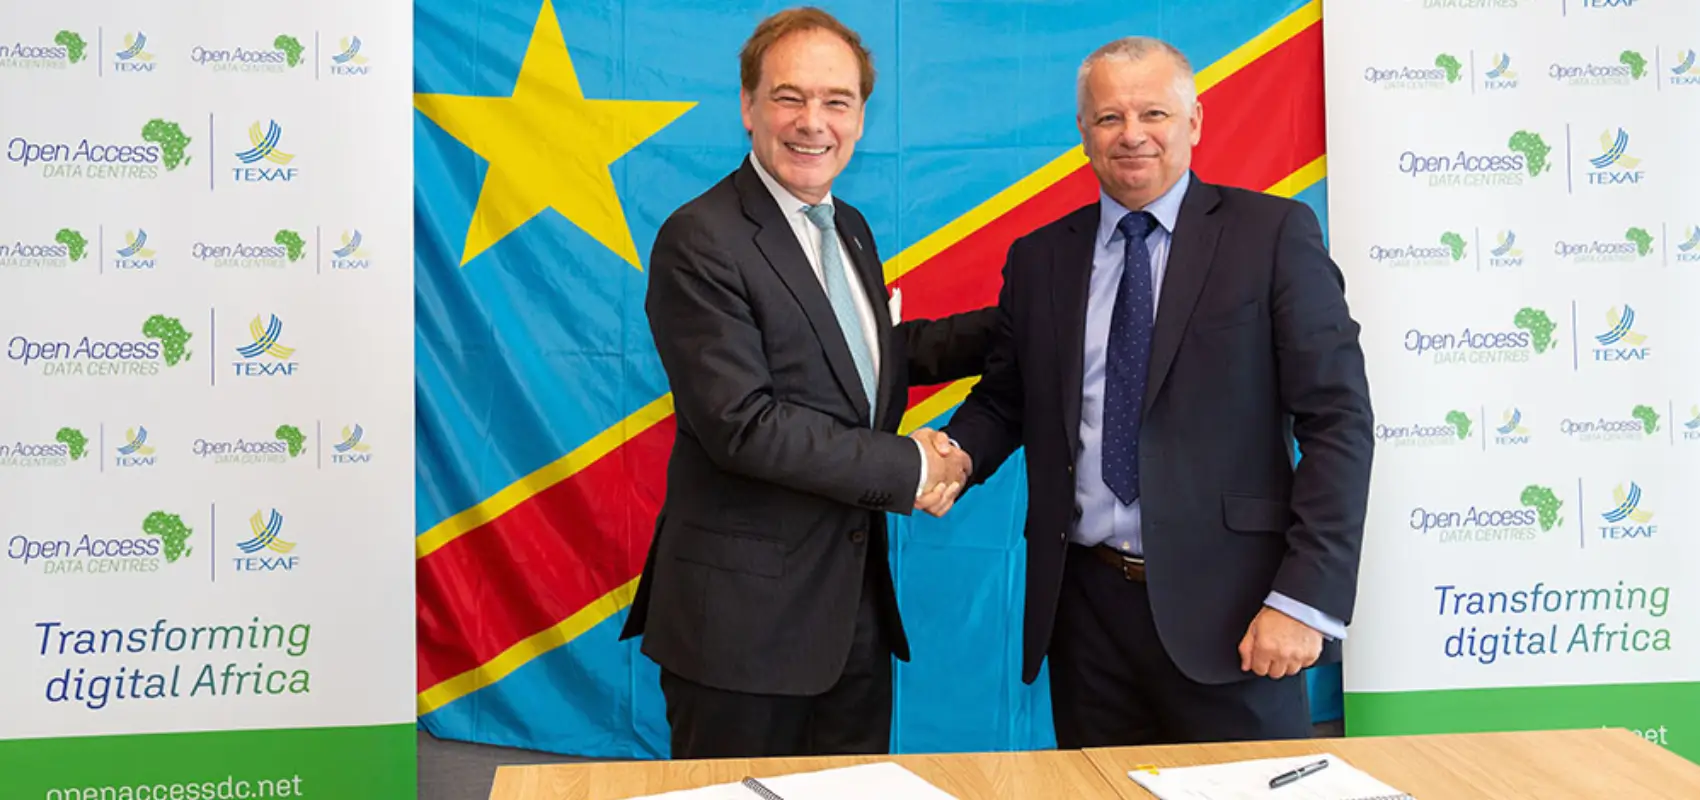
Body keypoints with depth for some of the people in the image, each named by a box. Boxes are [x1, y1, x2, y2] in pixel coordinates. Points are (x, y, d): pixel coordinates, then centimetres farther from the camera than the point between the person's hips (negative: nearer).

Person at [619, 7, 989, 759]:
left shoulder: (850, 229, 11)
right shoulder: (701, 241, -15)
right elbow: (744, 424, -22)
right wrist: (910, 469, -16)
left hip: (857, 603, 8)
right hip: (743, 614, -7)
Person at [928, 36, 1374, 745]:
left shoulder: (1273, 234, -2)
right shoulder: (1038, 259, 9)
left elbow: (1337, 419, -6)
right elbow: (1004, 399, 18)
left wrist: (1306, 599, -13)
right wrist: (959, 452, -5)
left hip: (1223, 606, -3)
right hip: (1086, 606, 3)